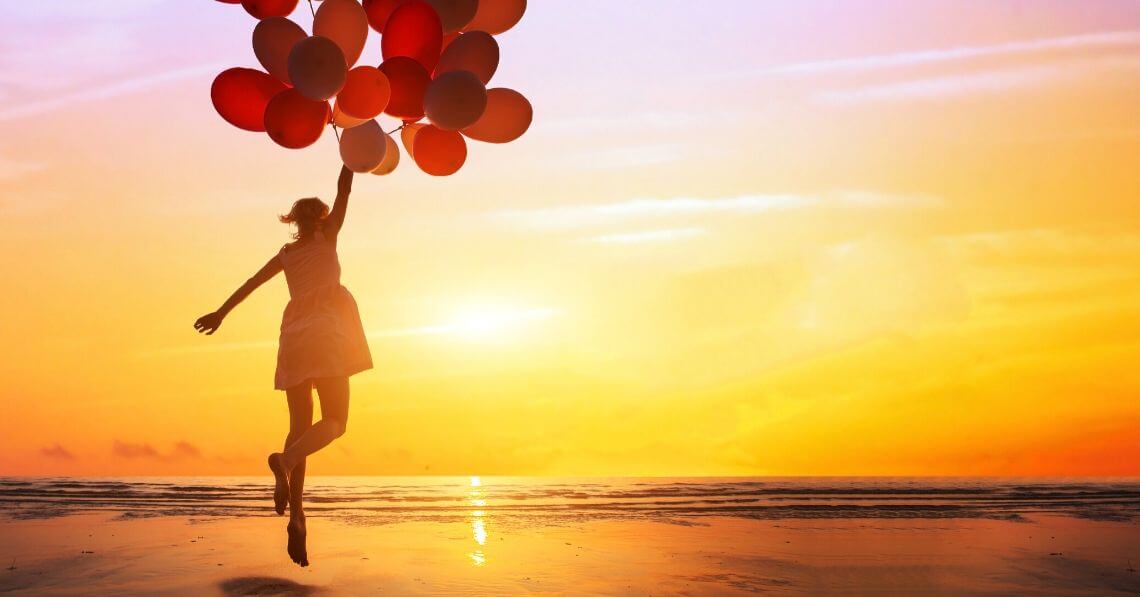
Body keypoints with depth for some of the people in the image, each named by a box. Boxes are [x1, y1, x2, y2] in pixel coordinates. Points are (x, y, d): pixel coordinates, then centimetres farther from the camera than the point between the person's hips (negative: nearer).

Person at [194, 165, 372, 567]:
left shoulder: (286, 255, 21)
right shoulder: (327, 235, 11)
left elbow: (251, 283, 21)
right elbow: (344, 189, 8)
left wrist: (222, 313, 26)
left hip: (293, 334, 5)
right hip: (326, 327, -5)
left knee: (300, 426, 3)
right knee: (334, 421, -7)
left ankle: (296, 517, -12)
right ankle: (286, 459, -39)